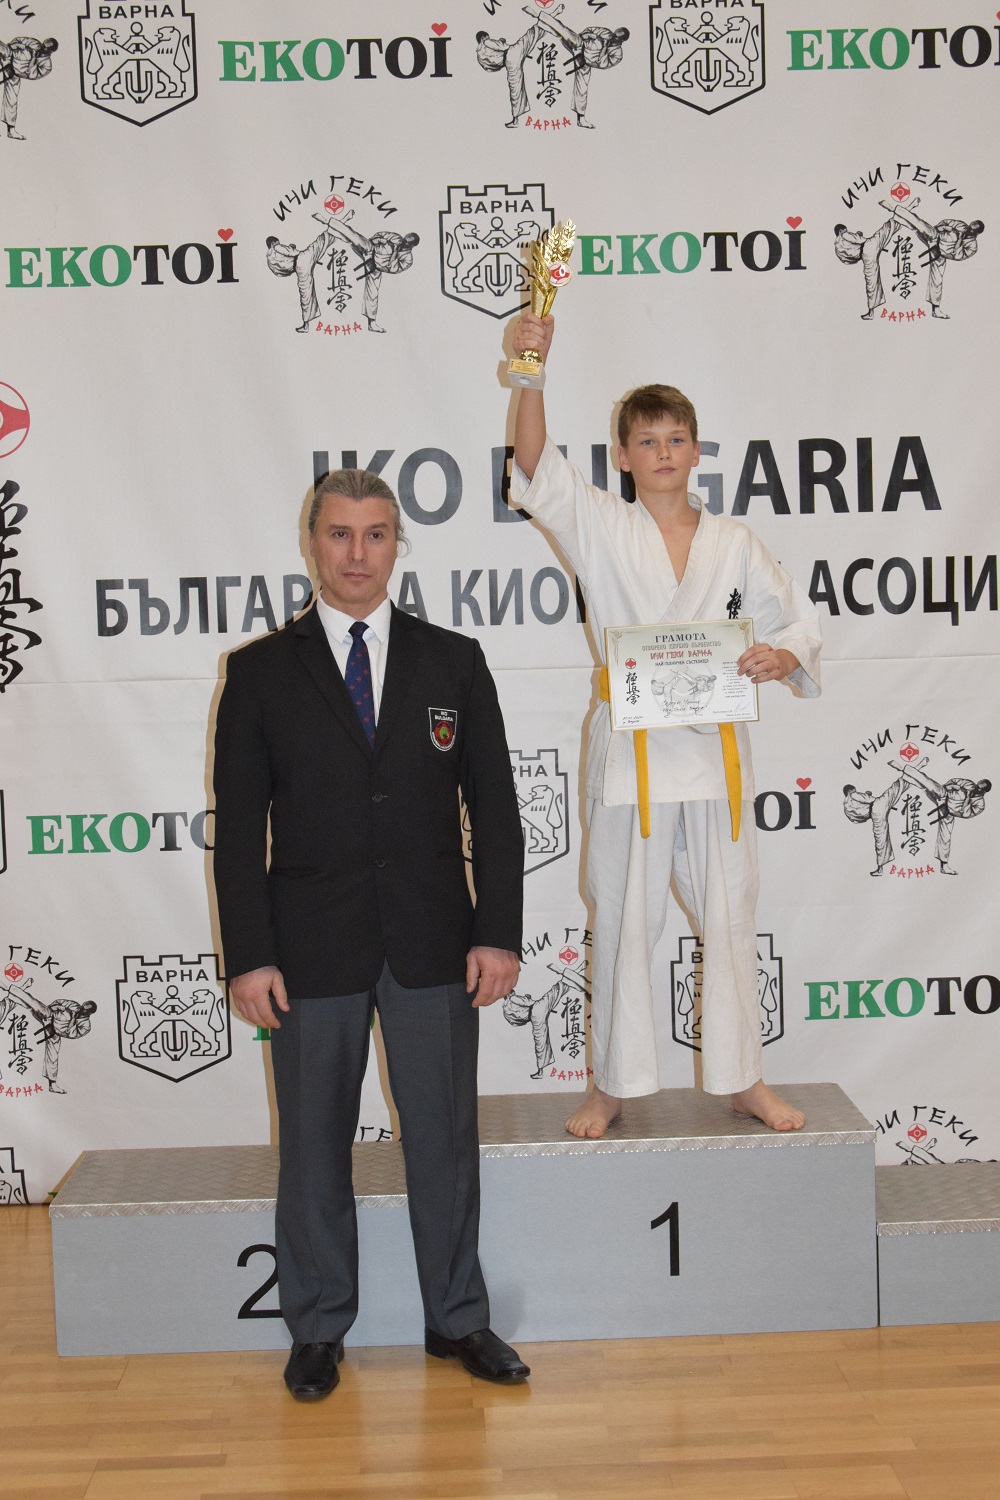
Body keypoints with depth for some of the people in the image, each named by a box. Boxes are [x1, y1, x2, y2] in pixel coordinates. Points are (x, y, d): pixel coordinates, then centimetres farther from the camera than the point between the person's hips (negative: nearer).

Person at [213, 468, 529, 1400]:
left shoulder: (453, 661, 5)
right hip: (312, 946, -1)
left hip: (432, 940, 1)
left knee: (446, 1137, 10)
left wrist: (497, 933, -4)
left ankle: (457, 1321, 27)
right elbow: (239, 825, 0)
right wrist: (249, 955, -7)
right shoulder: (260, 672, 2)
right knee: (314, 1145, 10)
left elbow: (493, 805, 4)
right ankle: (318, 1331, 28)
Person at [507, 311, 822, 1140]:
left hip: (715, 746, 2)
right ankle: (613, 1085, 20)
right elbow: (537, 469, -12)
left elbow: (796, 616, 11)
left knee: (730, 916, 9)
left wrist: (784, 655, -12)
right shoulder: (600, 527, 2)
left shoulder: (733, 542, 8)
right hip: (631, 750, -2)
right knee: (623, 921, 6)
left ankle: (743, 1078, 25)